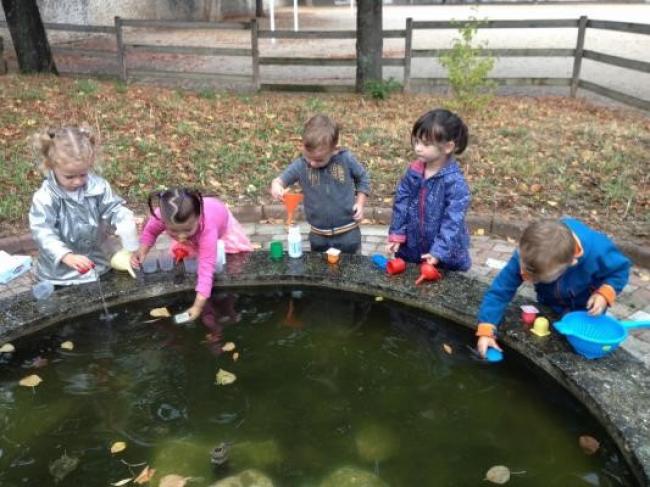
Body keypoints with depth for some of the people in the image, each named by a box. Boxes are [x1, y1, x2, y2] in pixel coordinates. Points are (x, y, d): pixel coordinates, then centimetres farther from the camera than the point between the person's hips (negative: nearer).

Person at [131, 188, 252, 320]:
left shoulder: (207, 229, -53)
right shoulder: (163, 216, -43)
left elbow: (206, 268, -52)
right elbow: (150, 231, -18)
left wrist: (198, 306, -55)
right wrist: (142, 251, -39)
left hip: (220, 219, -3)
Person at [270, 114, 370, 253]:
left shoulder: (346, 159, -12)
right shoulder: (301, 165, -11)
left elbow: (363, 179, 3)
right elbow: (282, 178, -5)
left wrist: (360, 203, -5)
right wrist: (276, 185, -28)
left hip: (348, 233, -1)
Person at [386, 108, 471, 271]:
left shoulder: (455, 182, -20)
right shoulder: (413, 172, -3)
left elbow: (452, 222, -22)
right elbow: (401, 204, 2)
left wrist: (439, 251, -28)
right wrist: (396, 236, -3)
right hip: (411, 250, 5)